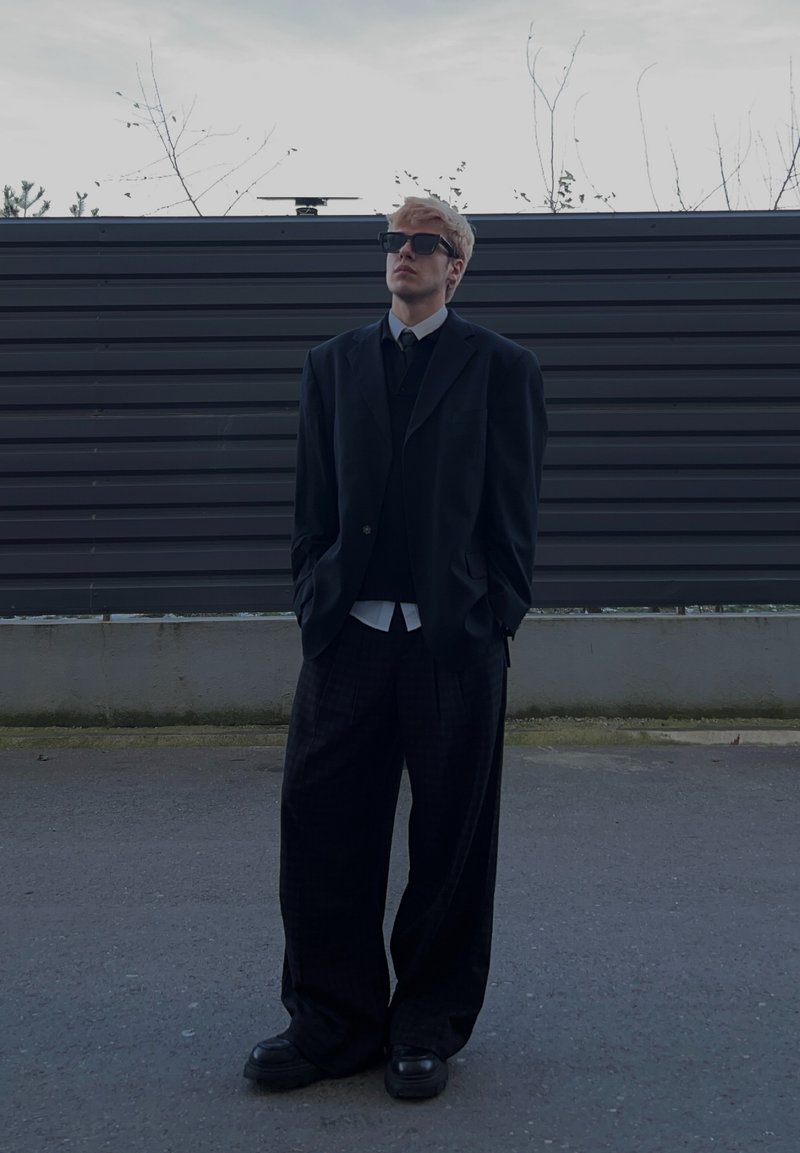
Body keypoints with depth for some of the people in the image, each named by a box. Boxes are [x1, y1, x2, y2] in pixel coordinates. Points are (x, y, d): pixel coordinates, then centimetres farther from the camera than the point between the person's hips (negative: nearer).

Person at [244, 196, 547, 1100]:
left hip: (457, 640, -2)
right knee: (321, 824, 4)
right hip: (348, 634, 3)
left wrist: (495, 620, -4)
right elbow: (314, 501, 13)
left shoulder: (502, 369, 7)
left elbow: (513, 510, 3)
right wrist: (315, 603, 5)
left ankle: (429, 1025, 20)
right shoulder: (333, 364, 15)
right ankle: (334, 1020, 19)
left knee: (450, 840, 5)